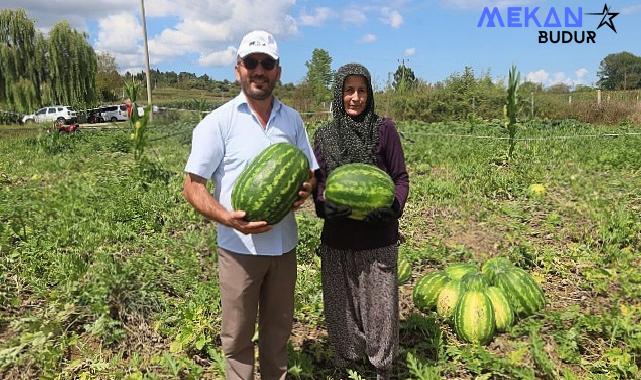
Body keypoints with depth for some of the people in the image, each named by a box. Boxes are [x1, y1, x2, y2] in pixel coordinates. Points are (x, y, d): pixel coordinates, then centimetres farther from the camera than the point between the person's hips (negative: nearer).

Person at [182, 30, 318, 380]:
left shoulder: (292, 119, 4)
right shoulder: (218, 121, -8)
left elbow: (309, 172, 12)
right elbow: (192, 186, -9)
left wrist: (305, 190, -13)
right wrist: (227, 217, -26)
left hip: (284, 244, 4)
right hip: (239, 246, -3)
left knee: (278, 328, 20)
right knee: (238, 335, 12)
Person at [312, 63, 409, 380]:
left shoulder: (384, 129, -2)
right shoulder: (324, 135, 5)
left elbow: (401, 178, 1)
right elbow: (318, 183, 7)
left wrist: (392, 206, -18)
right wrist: (326, 205, -14)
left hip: (378, 237, -2)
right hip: (337, 238, 2)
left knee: (380, 303, 7)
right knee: (340, 304, 13)